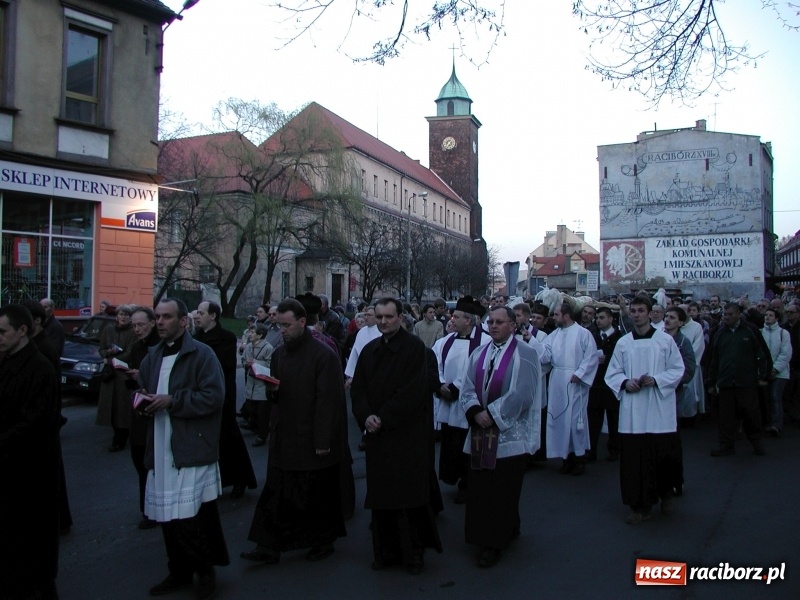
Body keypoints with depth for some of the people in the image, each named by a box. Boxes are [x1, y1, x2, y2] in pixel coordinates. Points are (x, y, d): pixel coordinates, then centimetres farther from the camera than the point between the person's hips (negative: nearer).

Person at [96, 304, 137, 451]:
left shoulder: (133, 333, -5)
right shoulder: (108, 331, 12)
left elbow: (130, 353, -10)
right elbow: (101, 350, 12)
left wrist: (112, 360, -10)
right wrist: (109, 353, -9)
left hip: (125, 373, -5)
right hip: (109, 373, 5)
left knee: (123, 406, -4)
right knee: (112, 405, 6)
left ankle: (119, 440, 1)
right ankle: (119, 436, 16)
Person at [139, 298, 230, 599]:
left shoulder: (202, 354, -7)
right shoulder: (153, 355, 15)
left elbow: (213, 396, -15)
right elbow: (143, 390, 26)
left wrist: (172, 400, -16)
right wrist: (143, 399, 3)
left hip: (192, 449, -7)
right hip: (161, 449, 7)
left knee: (189, 518, -6)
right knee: (168, 516, 12)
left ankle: (205, 570, 16)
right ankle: (179, 572, 29)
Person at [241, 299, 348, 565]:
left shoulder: (323, 355, -14)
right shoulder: (279, 354, 9)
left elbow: (329, 400, -16)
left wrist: (323, 441, -17)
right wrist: (273, 390, -6)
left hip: (312, 440, -6)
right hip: (284, 436, 6)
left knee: (318, 495, 8)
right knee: (276, 493, 7)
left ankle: (323, 541, 26)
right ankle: (269, 546, 15)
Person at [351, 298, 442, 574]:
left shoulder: (414, 347, -7)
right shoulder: (369, 350, 11)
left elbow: (413, 391, -15)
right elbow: (357, 388, 9)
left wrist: (383, 418, -15)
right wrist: (365, 416, -8)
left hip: (407, 435, -5)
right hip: (377, 434, 5)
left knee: (409, 495, 1)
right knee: (381, 496, 10)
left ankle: (413, 551, 16)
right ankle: (386, 551, 23)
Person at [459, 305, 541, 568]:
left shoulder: (525, 354, -7)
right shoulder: (478, 354, 11)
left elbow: (521, 394, -15)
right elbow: (467, 389, 5)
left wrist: (491, 413, -15)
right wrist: (475, 412, -14)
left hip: (510, 435, -6)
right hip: (481, 433, 6)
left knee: (501, 491, 1)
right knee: (479, 488, 9)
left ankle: (495, 543, 14)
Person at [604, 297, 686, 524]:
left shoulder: (665, 340, 1)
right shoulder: (623, 343, 6)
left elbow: (677, 369, 2)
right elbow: (612, 373, 10)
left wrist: (656, 380, -13)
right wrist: (625, 382, -10)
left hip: (659, 411, -2)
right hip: (632, 411, 2)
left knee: (663, 453, 2)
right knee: (634, 458, 2)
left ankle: (667, 491, 31)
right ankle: (641, 505, 15)